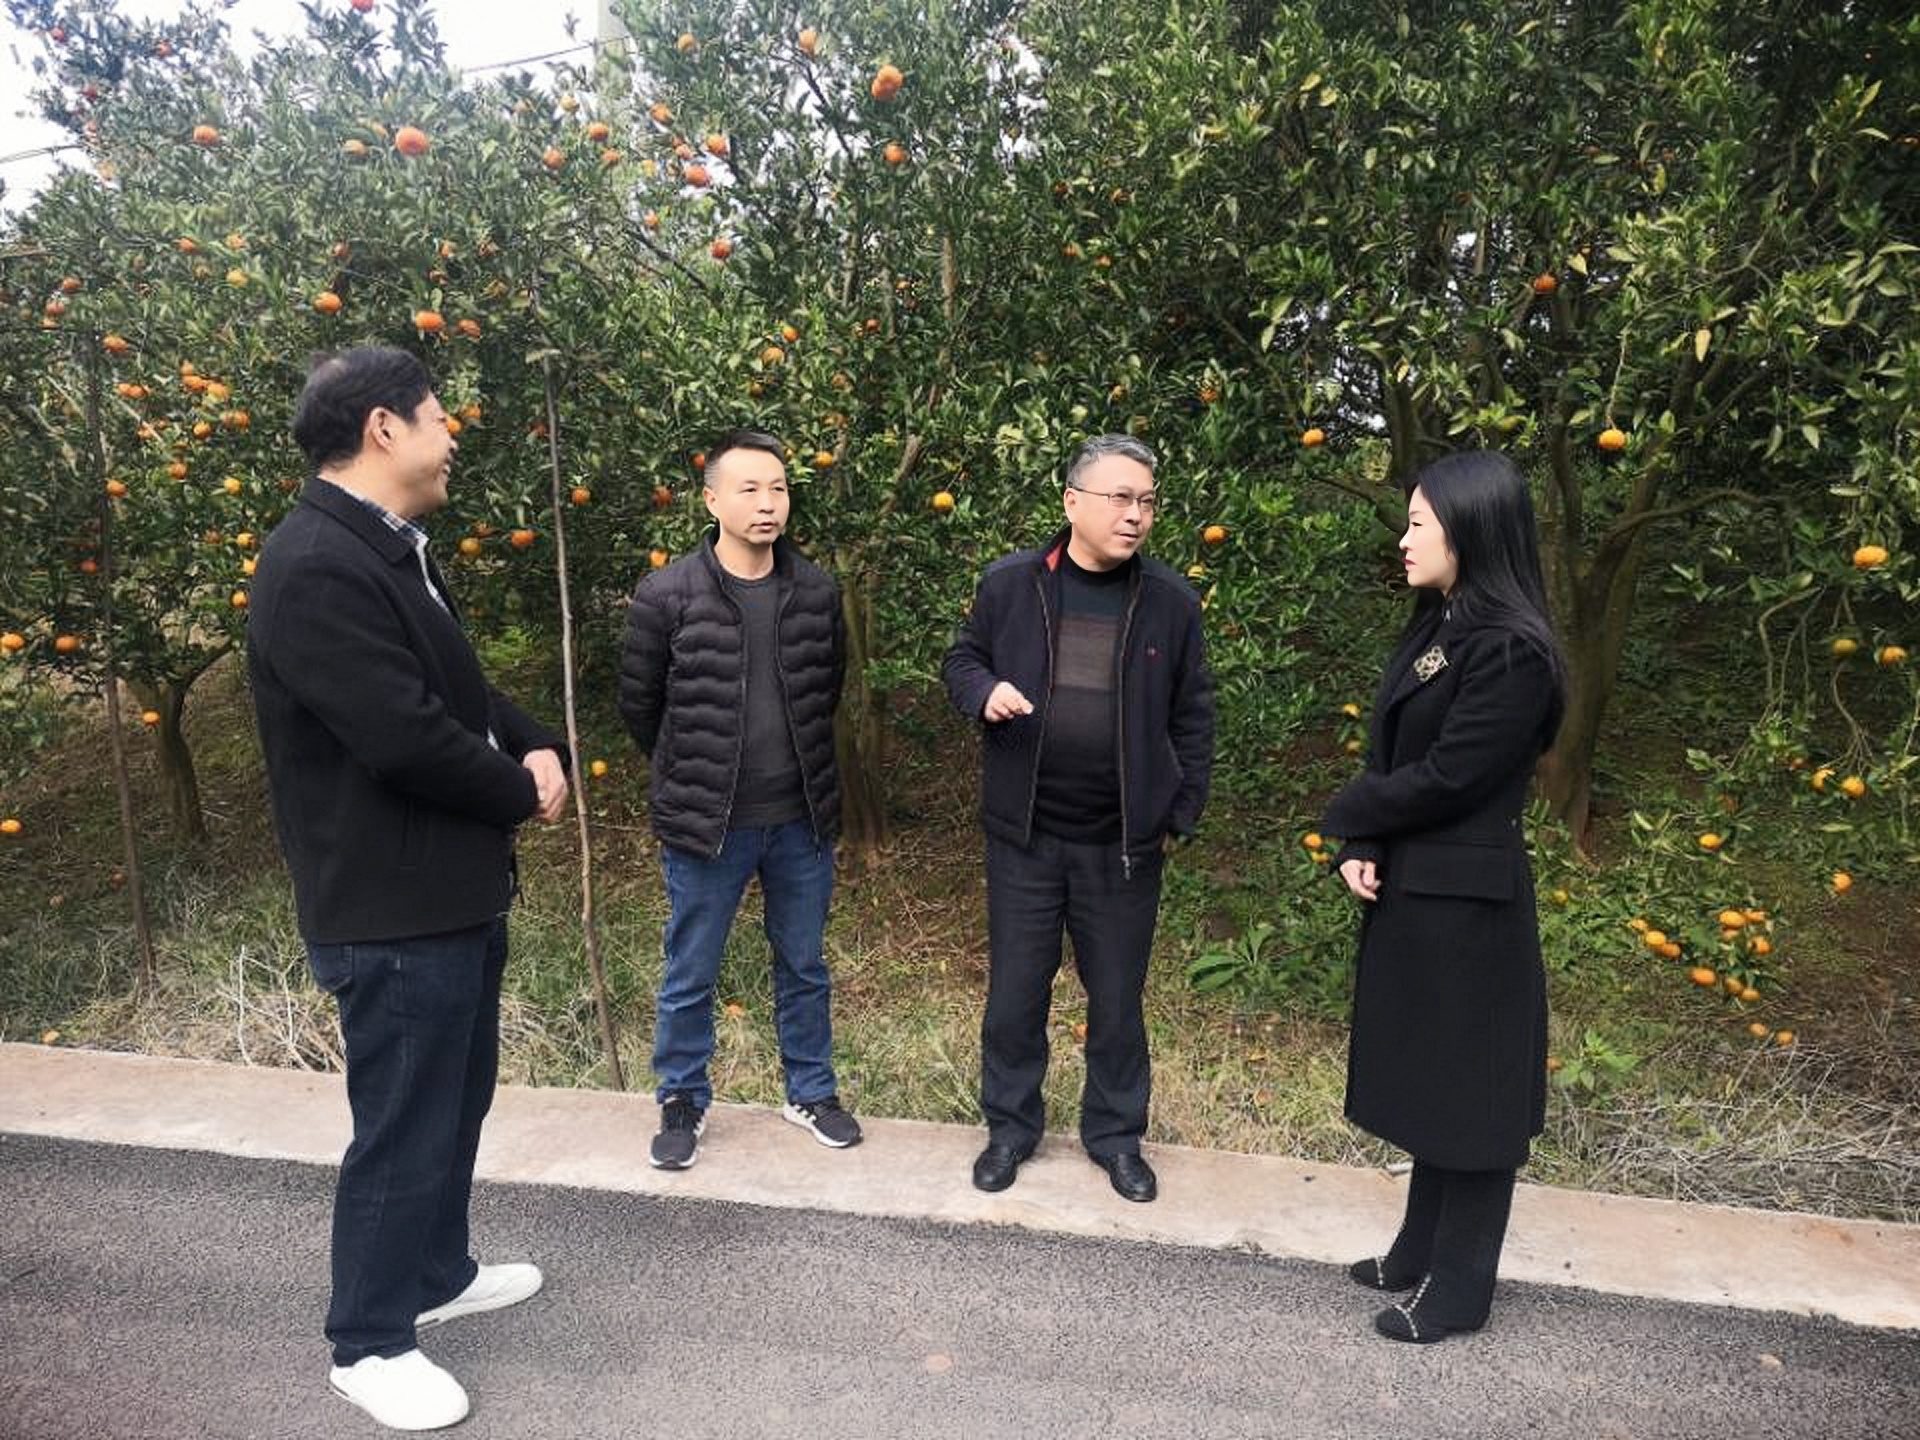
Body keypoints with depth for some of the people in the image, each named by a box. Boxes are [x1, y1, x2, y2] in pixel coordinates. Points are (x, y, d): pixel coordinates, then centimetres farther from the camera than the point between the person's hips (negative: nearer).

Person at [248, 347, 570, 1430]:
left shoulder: (395, 551, 11)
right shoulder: (317, 569, -23)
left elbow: (465, 689, 16)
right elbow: (409, 737, -28)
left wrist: (540, 750, -4)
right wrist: (522, 793, -10)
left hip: (458, 889, 10)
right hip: (395, 909, -10)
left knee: (457, 1105, 23)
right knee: (402, 1129, 6)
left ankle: (438, 1274, 43)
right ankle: (370, 1342, 27)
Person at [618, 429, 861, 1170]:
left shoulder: (817, 592, -2)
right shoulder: (665, 596, -12)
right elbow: (639, 704, 0)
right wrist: (689, 776, 10)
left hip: (801, 820, 3)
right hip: (704, 824, -3)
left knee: (805, 967, 18)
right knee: (689, 977, 13)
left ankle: (811, 1092, 37)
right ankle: (683, 1101, 34)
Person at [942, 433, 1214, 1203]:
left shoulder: (1171, 600, -2)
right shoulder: (1008, 583, -3)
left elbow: (1192, 714, 5)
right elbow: (963, 659, 10)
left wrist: (1183, 811, 2)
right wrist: (985, 691, -13)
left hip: (1124, 842, 0)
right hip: (1024, 832, 0)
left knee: (1118, 998, 14)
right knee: (1014, 993, 12)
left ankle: (1116, 1134, 34)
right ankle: (1010, 1125, 33)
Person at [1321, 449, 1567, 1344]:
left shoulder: (1510, 650, -20)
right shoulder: (1436, 629, 9)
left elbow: (1442, 779, -21)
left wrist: (1347, 819, -6)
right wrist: (1364, 851, -7)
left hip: (1466, 904, -9)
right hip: (1411, 894, 9)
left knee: (1466, 1093, 7)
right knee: (1425, 1081, 20)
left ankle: (1458, 1289, 25)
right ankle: (1421, 1251, 37)